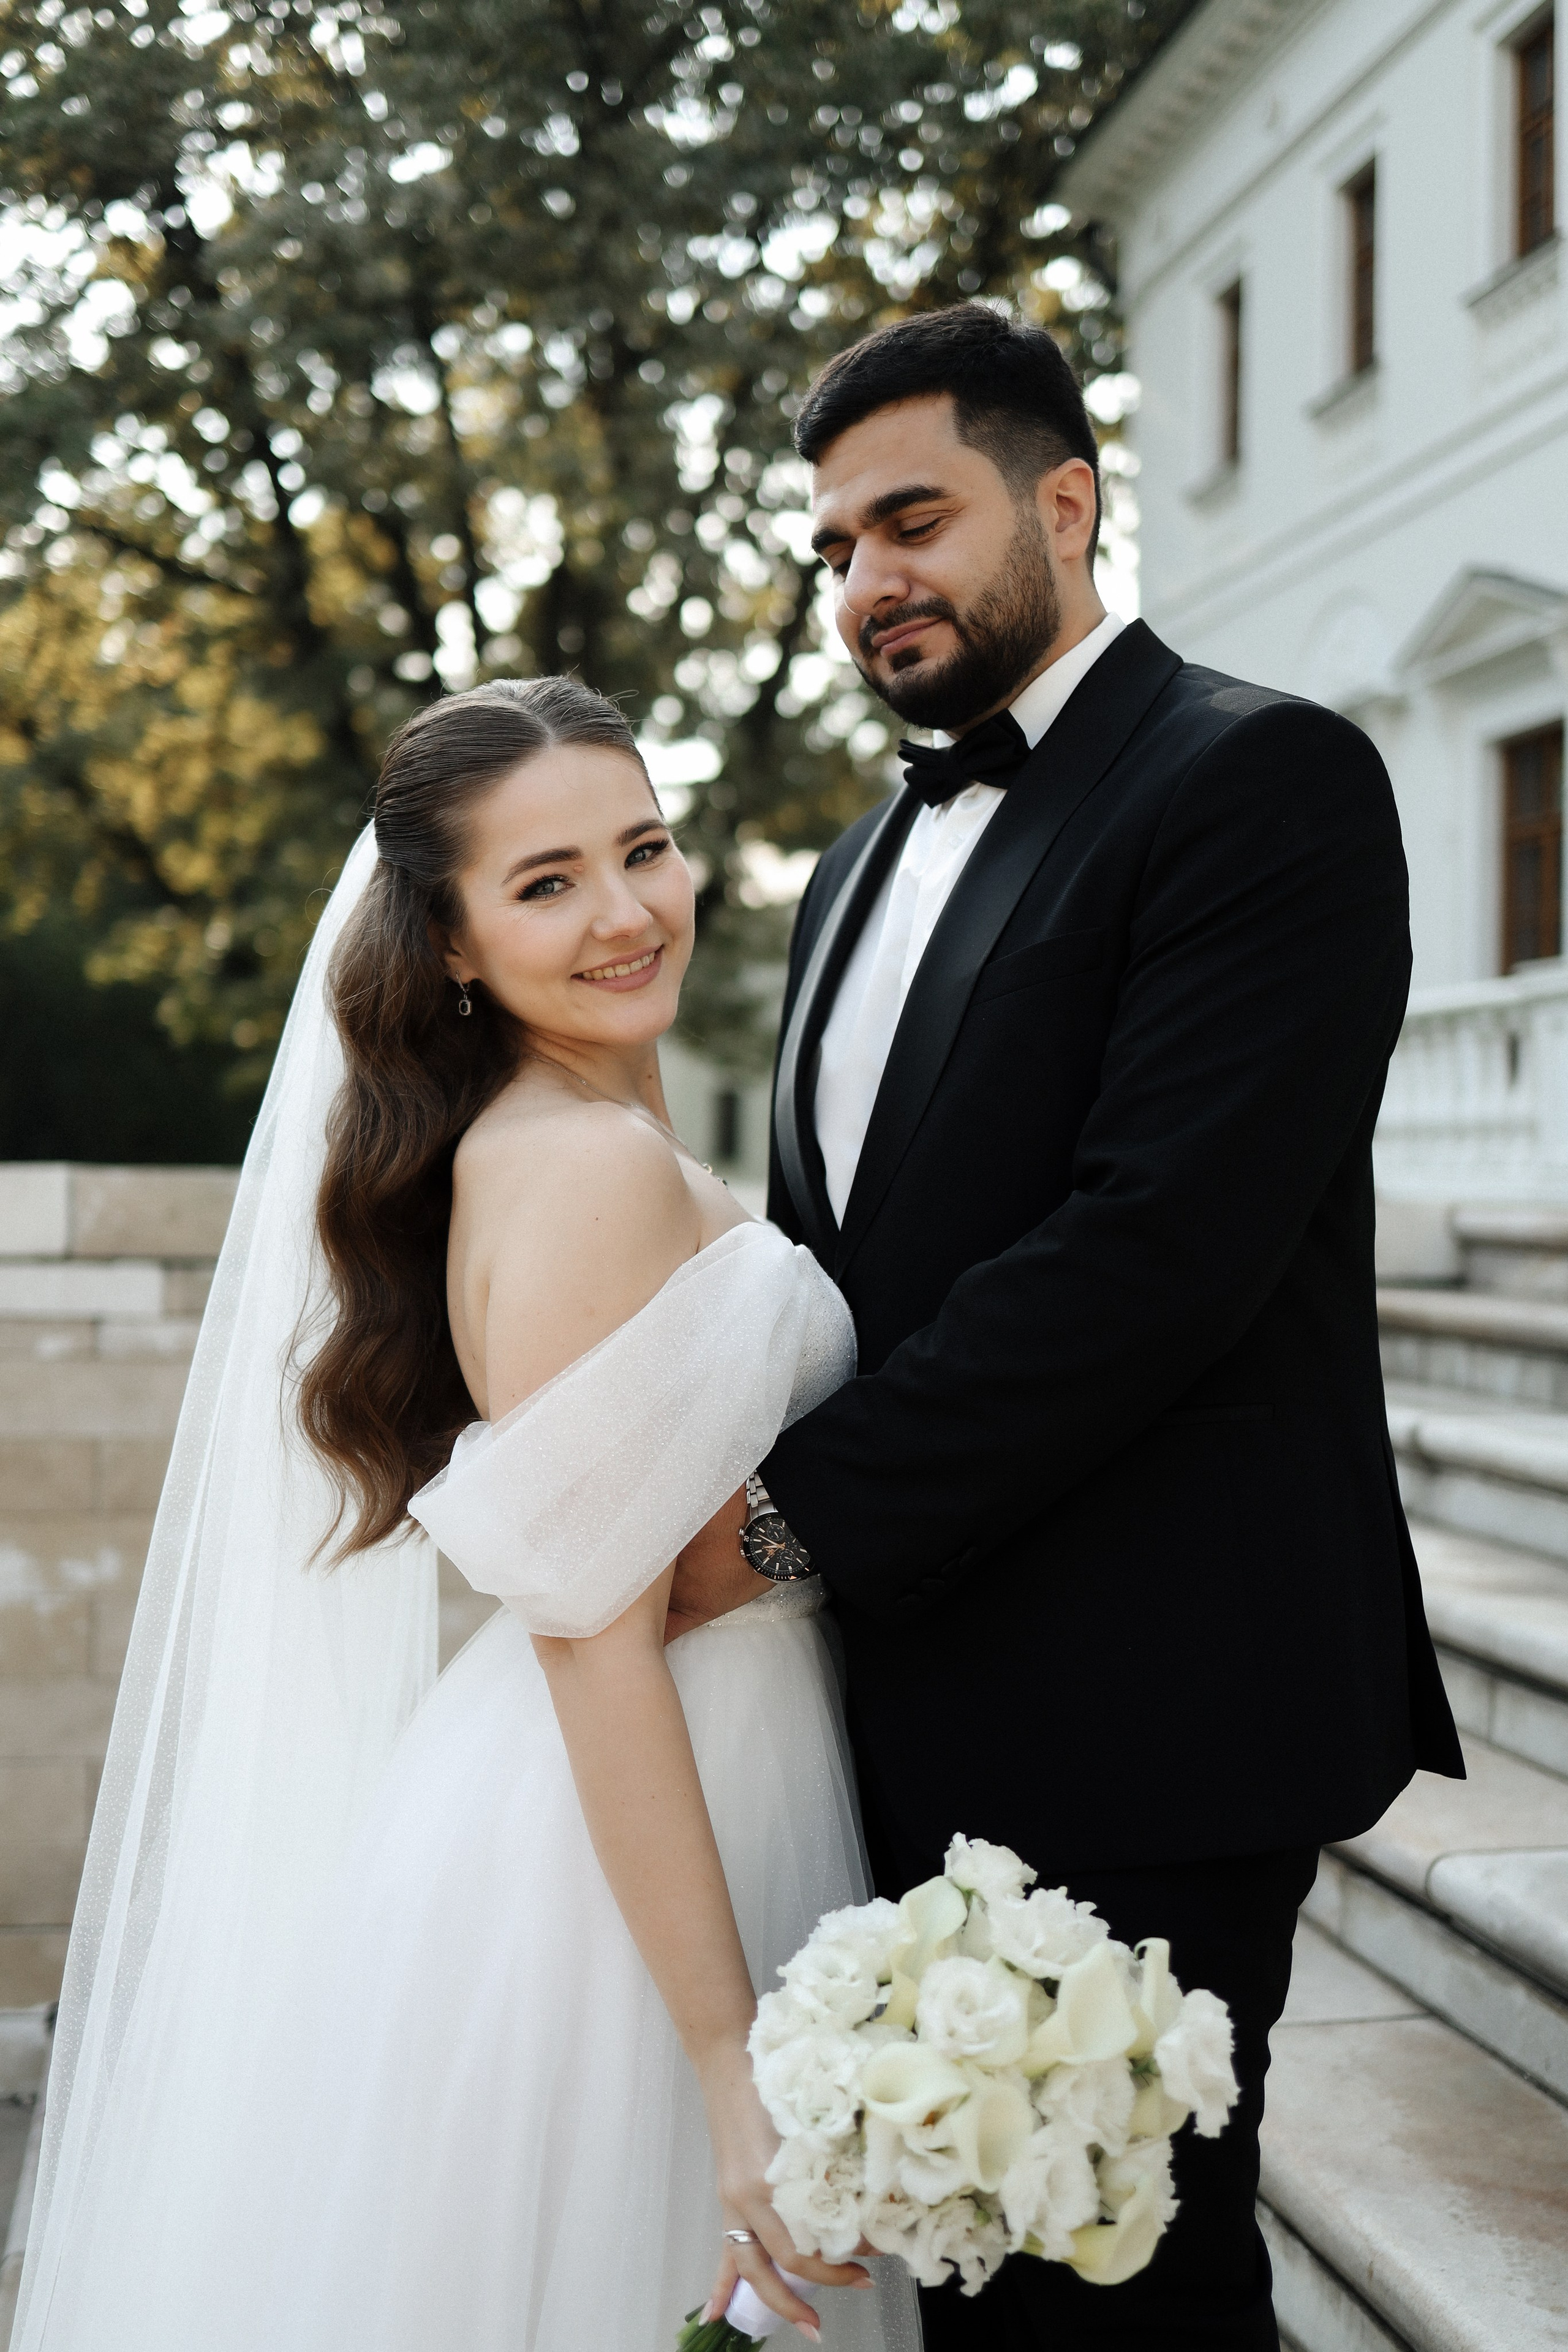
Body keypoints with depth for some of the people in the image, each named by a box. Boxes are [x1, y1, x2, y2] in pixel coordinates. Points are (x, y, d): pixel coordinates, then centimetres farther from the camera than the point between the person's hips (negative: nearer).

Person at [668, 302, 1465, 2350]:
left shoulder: (1263, 781, -11)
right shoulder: (871, 859, 16)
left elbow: (1159, 1244, -22)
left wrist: (794, 1515, -18)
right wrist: (725, 1485, -2)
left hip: (1142, 1719, -8)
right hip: (918, 1709, 8)